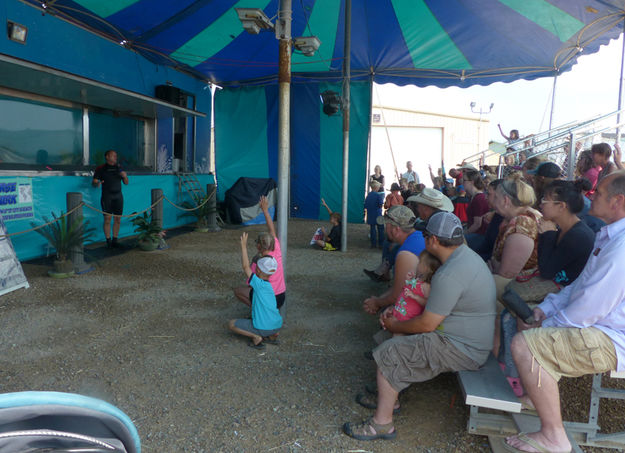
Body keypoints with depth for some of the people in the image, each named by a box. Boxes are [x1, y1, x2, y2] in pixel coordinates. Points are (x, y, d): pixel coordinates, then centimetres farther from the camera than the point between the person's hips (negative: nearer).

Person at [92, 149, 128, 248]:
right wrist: (97, 183, -24)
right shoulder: (101, 168, 2)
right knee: (107, 219, -6)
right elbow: (93, 183, -1)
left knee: (118, 219, 2)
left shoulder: (118, 167, 13)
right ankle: (108, 241, 0)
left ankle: (115, 240, 11)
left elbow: (126, 183, 14)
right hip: (107, 196, -4)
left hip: (118, 196, 4)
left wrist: (125, 176, -7)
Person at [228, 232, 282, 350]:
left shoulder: (259, 284, -13)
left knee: (231, 324, 8)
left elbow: (245, 266, -14)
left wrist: (243, 245, -11)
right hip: (277, 325, 7)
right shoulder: (270, 286, 9)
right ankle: (273, 335, 15)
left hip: (263, 328, -7)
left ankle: (256, 337, -7)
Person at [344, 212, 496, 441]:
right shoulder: (465, 254, 7)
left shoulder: (450, 274, -28)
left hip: (461, 350, -11)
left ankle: (382, 423, 2)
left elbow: (427, 324, -23)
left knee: (387, 355, -8)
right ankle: (389, 398, 27)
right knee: (397, 343, 17)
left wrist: (394, 325, -5)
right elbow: (436, 304, 16)